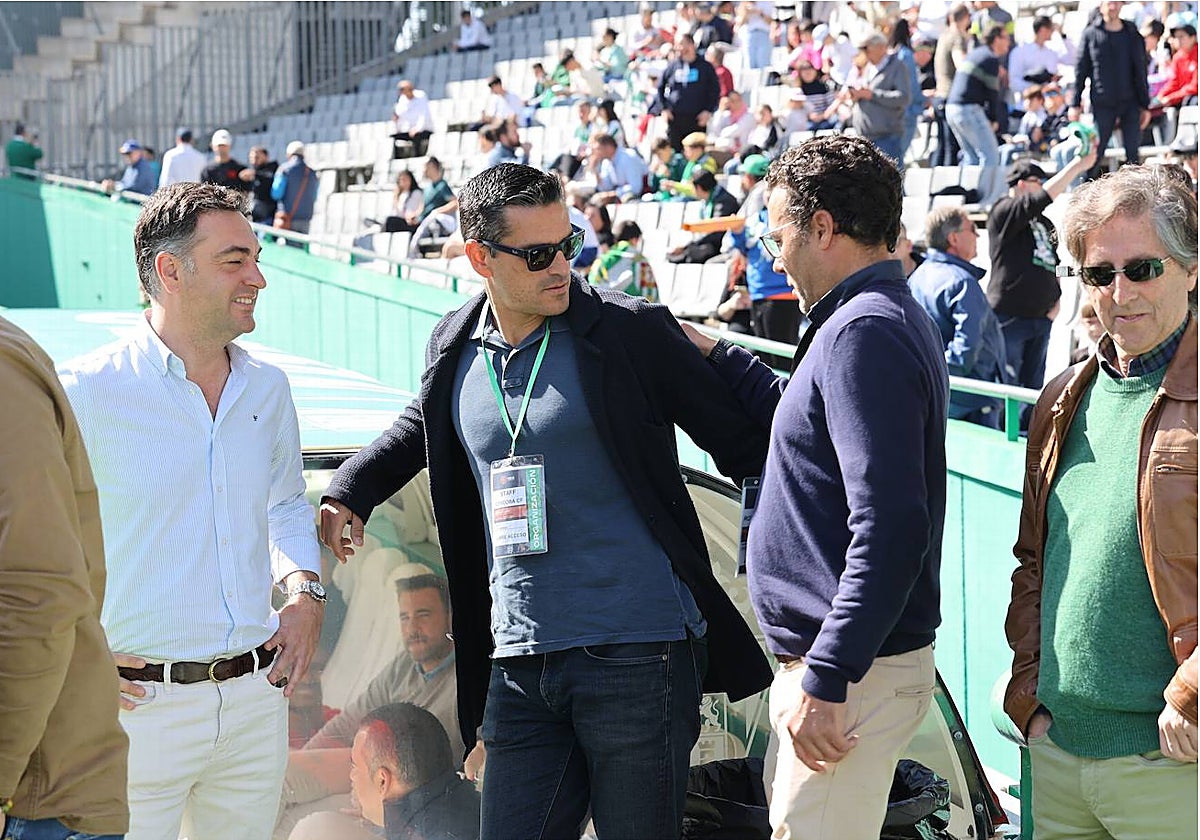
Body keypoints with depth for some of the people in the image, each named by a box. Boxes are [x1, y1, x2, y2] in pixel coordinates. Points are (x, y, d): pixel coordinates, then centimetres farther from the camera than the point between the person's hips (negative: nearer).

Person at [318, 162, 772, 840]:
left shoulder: (632, 332, -3)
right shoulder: (456, 352, 12)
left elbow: (745, 445, 1)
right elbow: (422, 426, 33)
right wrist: (350, 492, 22)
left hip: (637, 656, -4)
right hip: (520, 662, 5)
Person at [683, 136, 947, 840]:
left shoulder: (864, 332, -18)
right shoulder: (887, 318, 16)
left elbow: (889, 527, -26)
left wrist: (826, 680, -27)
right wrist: (718, 357, 26)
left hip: (856, 672, -11)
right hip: (828, 657, 11)